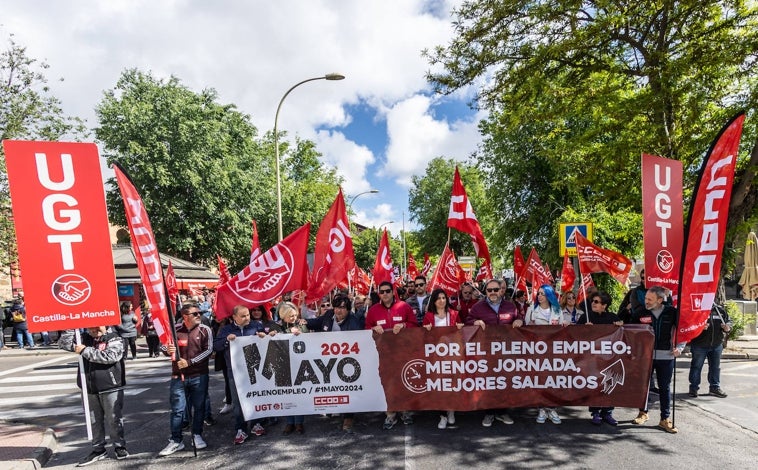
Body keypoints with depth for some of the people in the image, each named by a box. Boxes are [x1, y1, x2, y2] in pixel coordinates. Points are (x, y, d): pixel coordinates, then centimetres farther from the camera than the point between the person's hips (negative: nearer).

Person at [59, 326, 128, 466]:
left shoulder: (114, 339, -6)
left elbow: (109, 356, -21)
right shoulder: (84, 339, 9)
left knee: (114, 420, 5)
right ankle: (98, 449, 27)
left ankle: (119, 447, 19)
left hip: (111, 388, -4)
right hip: (89, 388, 5)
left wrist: (85, 351, -16)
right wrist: (72, 328, -4)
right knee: (95, 421, 14)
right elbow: (63, 344, 4)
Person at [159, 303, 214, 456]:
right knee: (177, 409, 3)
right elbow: (166, 347, 12)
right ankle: (176, 440, 14)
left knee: (199, 407, 8)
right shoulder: (175, 329, 1)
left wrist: (189, 362, -16)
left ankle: (197, 435, 24)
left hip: (199, 376, 0)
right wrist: (168, 350, -12)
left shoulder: (205, 330, -2)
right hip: (178, 376, 1)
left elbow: (208, 350, -9)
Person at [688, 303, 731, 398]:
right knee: (696, 366, 5)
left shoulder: (720, 309, 4)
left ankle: (715, 387, 29)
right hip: (700, 345, -5)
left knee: (715, 367, 15)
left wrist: (727, 327, -9)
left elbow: (728, 321, 13)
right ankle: (693, 388, 15)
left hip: (716, 345, 5)